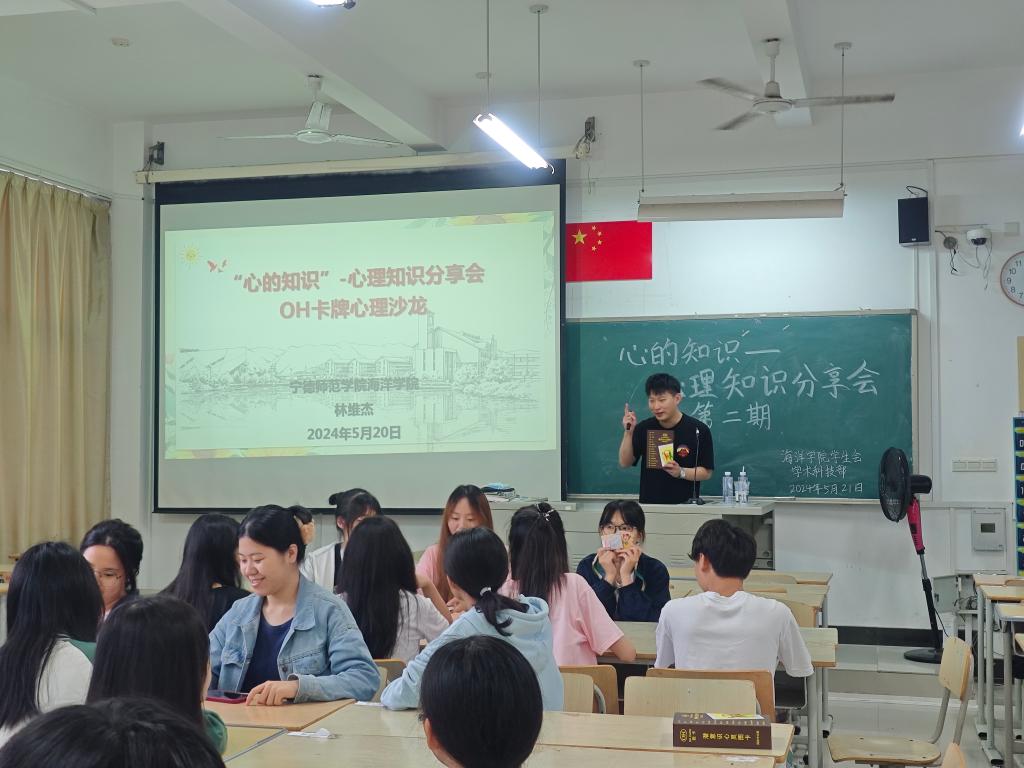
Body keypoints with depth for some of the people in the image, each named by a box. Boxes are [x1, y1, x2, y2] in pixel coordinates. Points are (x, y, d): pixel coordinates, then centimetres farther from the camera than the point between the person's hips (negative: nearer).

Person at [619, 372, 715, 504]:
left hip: (684, 505, -2)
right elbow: (625, 462, 1)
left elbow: (706, 472, -5)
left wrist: (681, 472, -22)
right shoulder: (644, 428, 1)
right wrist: (628, 432, -11)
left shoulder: (698, 430, -9)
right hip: (649, 504, 2)